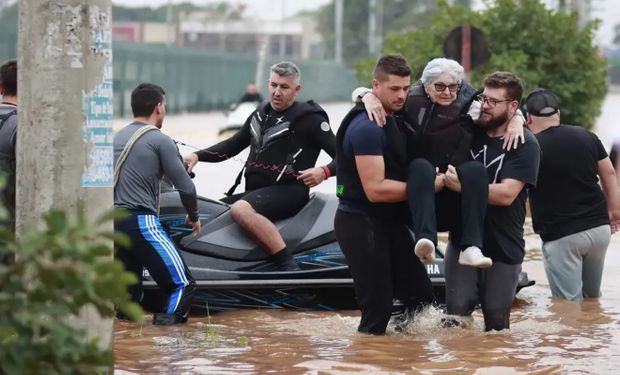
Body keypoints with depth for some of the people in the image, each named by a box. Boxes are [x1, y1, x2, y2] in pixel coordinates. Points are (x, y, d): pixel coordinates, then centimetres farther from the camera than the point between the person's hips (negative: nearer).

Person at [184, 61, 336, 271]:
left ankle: (287, 265, -36)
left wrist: (325, 171, -28)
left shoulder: (309, 118, -5)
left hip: (288, 191, -9)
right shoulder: (260, 116, 18)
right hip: (255, 191, 9)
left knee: (241, 210, -35)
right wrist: (198, 156, 13)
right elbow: (233, 145, 28)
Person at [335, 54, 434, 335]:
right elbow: (375, 189, -23)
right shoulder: (367, 127, -19)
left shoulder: (397, 121, 11)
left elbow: (400, 171, 27)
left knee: (422, 299, 11)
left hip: (391, 222, 10)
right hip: (362, 225, -10)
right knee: (378, 309, -8)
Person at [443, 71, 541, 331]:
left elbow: (506, 194, -21)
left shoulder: (525, 144, -10)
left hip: (504, 249, -3)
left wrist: (461, 185, -23)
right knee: (456, 311, -8)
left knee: (496, 321, 5)